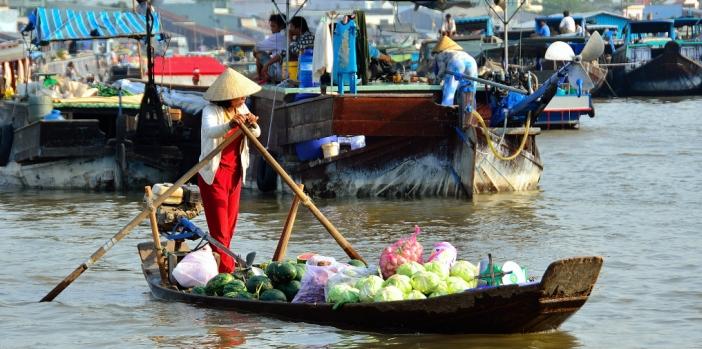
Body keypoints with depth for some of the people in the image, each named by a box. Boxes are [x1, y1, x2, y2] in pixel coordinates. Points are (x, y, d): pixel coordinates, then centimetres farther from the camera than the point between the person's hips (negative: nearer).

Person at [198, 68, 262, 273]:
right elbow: (210, 131, -36)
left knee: (230, 224, 13)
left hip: (234, 172, 7)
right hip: (214, 174, -7)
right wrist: (230, 125, -55)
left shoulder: (241, 109, 5)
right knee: (219, 228, -9)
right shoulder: (211, 111, -15)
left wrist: (252, 125, -28)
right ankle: (225, 272, -11)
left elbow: (256, 134, -4)